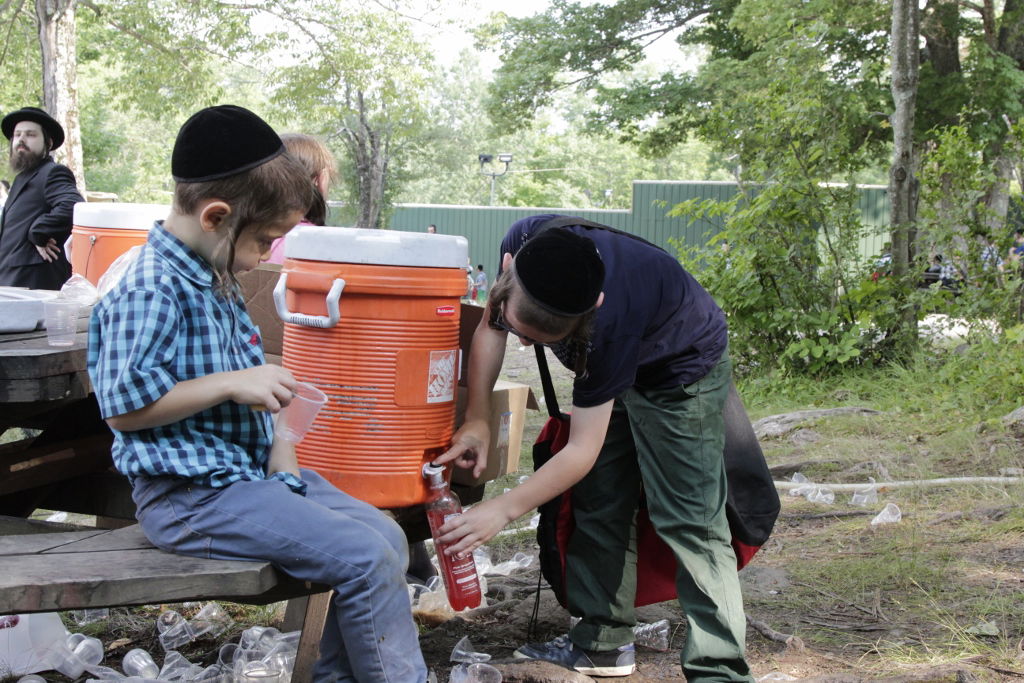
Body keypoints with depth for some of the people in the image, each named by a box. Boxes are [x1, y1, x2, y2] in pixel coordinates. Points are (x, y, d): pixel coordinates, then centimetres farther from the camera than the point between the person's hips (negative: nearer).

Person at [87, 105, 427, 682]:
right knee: (367, 559, -19)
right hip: (192, 496, -10)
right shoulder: (151, 289, -19)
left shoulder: (216, 280, 13)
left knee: (388, 537, 5)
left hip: (251, 467, 10)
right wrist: (234, 384, -24)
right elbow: (124, 407, -23)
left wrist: (277, 439, 10)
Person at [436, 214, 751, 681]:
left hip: (682, 367, -7)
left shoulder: (610, 317, -44)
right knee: (599, 505, 8)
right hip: (608, 365, 7)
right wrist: (476, 419, -17)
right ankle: (604, 643, 19)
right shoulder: (523, 244, -29)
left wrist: (503, 510, -35)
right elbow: (490, 328, -8)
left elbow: (582, 451, -34)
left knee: (688, 519, -14)